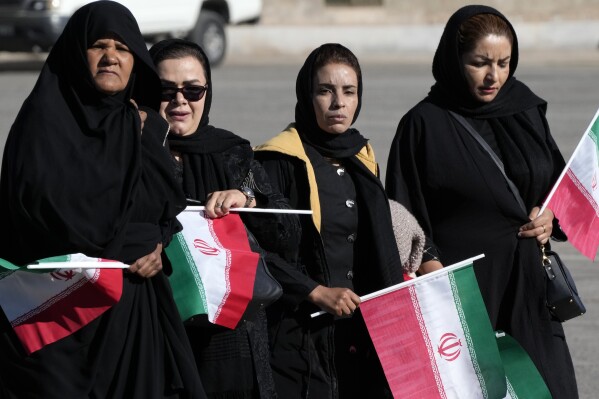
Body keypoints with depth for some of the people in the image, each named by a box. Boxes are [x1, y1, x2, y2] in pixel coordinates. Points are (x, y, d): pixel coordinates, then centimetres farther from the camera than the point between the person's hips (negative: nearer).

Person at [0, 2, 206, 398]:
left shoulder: (141, 126, 13)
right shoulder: (45, 117, -6)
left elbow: (172, 207, 14)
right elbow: (42, 202, -18)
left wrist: (159, 247, -8)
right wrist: (130, 243, -10)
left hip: (134, 308, 5)